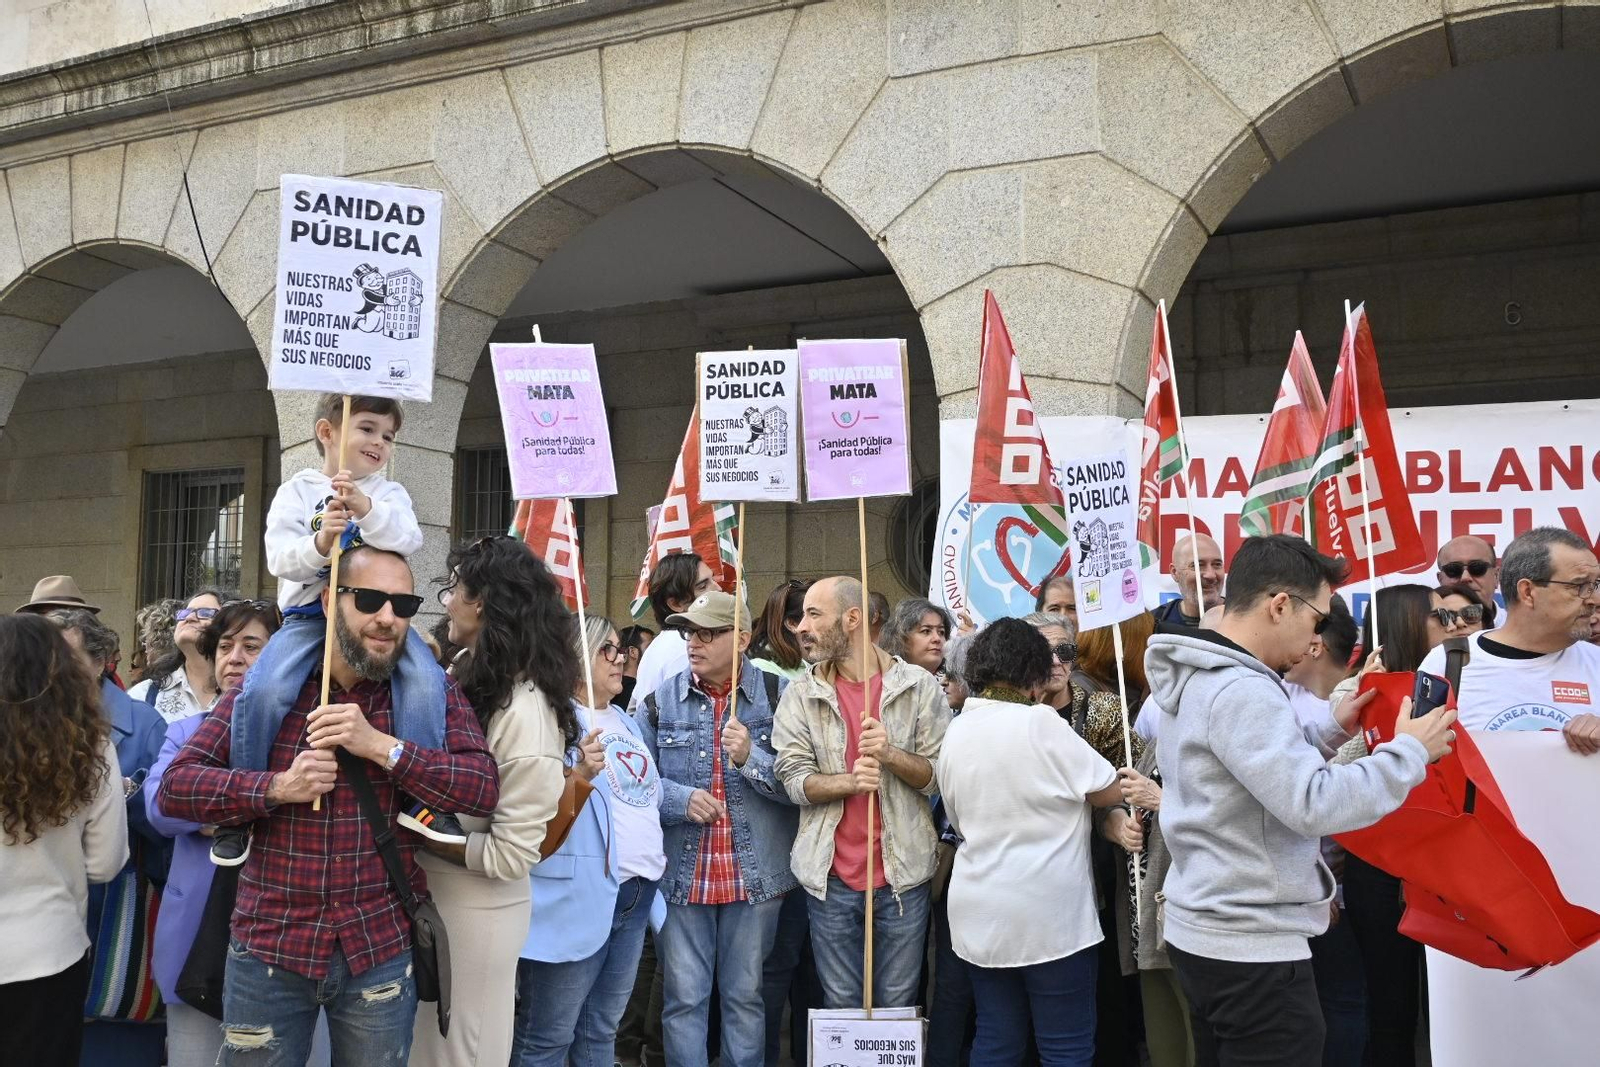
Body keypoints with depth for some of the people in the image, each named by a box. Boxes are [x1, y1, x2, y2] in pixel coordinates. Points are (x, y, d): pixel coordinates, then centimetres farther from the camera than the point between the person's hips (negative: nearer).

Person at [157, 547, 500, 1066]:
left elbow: (485, 788, -12)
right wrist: (278, 787, -17)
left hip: (383, 949, 0)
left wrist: (381, 746, -20)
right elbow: (174, 787, -2)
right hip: (269, 946, 0)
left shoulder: (432, 693, -1)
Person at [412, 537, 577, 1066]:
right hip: (430, 896, 8)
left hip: (476, 911, -8)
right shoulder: (467, 674, 1)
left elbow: (511, 856, -22)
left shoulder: (525, 710, -24)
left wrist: (417, 835, -17)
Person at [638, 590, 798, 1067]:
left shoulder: (779, 697, -3)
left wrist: (750, 758, -22)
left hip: (755, 875, -1)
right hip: (681, 875, 1)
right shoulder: (660, 701, 3)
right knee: (684, 998, 8)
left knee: (745, 994, 12)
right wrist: (681, 798, -15)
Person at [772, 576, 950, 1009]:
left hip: (903, 874, -1)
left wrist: (890, 754, -20)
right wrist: (850, 782, -23)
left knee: (897, 1006, 11)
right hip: (830, 877, 1)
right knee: (840, 1007, 12)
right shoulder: (800, 696, 1)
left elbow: (943, 775, -3)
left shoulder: (919, 686, -1)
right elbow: (795, 779, -6)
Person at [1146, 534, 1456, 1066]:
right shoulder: (1240, 690, -23)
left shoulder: (1195, 678, 9)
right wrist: (1410, 750, -15)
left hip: (1202, 930, 10)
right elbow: (1314, 805, -27)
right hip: (1252, 946, -10)